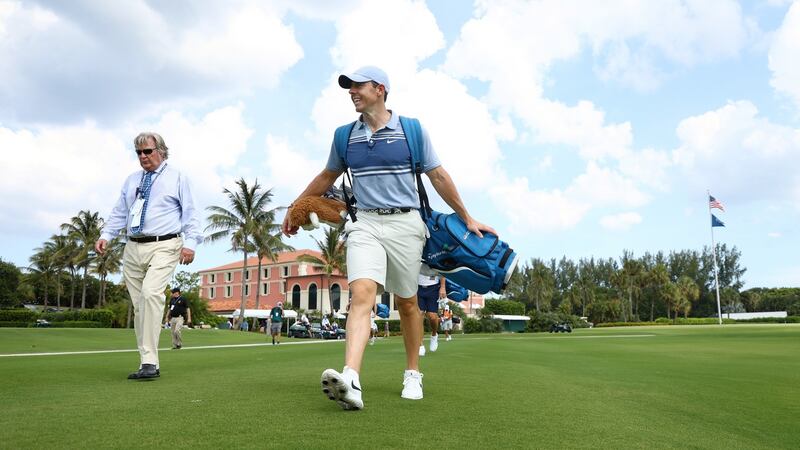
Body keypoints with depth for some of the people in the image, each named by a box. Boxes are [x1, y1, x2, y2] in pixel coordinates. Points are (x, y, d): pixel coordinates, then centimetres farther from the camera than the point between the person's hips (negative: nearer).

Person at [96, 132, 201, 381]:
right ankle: (148, 363, 13)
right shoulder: (131, 180, 20)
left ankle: (149, 362, -22)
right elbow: (119, 212, 21)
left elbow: (190, 213, 2)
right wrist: (106, 235, 5)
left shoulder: (177, 178, 6)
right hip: (133, 248, 6)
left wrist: (190, 242, -11)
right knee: (138, 305, 5)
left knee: (151, 293, -26)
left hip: (164, 246, -6)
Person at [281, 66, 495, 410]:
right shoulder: (345, 135, 9)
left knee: (407, 303, 8)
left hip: (404, 223, -1)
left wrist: (467, 219, 10)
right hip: (364, 224, 1)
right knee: (362, 293, -20)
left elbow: (438, 178, 6)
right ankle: (351, 382, -33)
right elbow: (326, 177, 23)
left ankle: (413, 374, 26)